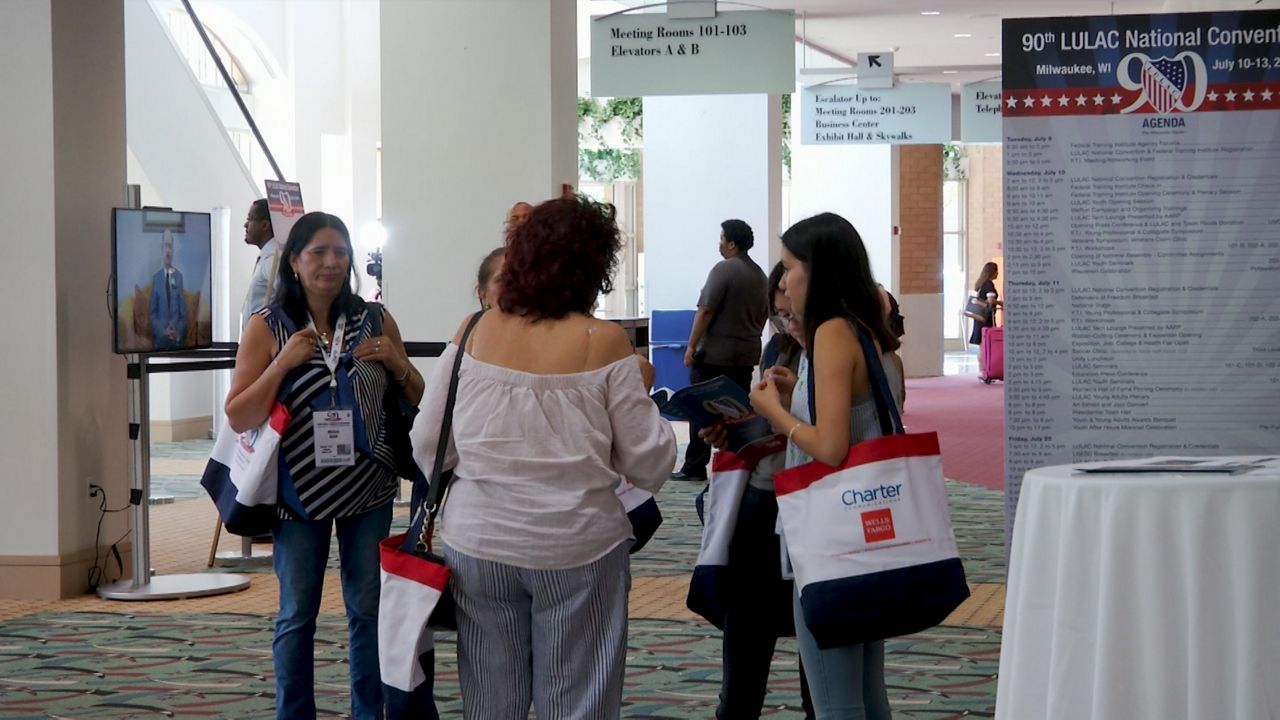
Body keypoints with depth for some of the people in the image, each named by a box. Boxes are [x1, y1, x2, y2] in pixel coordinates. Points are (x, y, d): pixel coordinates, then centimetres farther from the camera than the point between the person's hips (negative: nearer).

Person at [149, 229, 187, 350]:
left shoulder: (179, 276, 4)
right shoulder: (156, 278, 3)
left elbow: (183, 311, 5)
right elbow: (152, 312, 4)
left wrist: (179, 332, -9)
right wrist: (163, 331, -10)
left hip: (177, 338, 0)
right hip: (160, 338, 0)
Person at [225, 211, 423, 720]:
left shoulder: (375, 321, 2)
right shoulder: (268, 327, -4)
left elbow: (418, 401, 11)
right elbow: (238, 419, -7)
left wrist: (396, 363, -9)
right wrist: (283, 362, -17)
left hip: (368, 490, 2)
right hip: (301, 490, -2)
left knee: (369, 609, 8)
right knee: (297, 615, 8)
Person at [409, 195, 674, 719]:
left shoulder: (473, 335, -1)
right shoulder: (604, 342, -9)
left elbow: (427, 447, 4)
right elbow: (649, 467, -7)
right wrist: (641, 393, 9)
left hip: (478, 543, 3)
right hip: (576, 547, -3)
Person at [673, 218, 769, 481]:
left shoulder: (724, 269, -13)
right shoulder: (760, 275, 10)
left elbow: (706, 311, -16)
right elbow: (764, 315, 16)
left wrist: (691, 346, -12)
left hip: (714, 353, -7)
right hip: (745, 355, 7)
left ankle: (694, 467, 1)